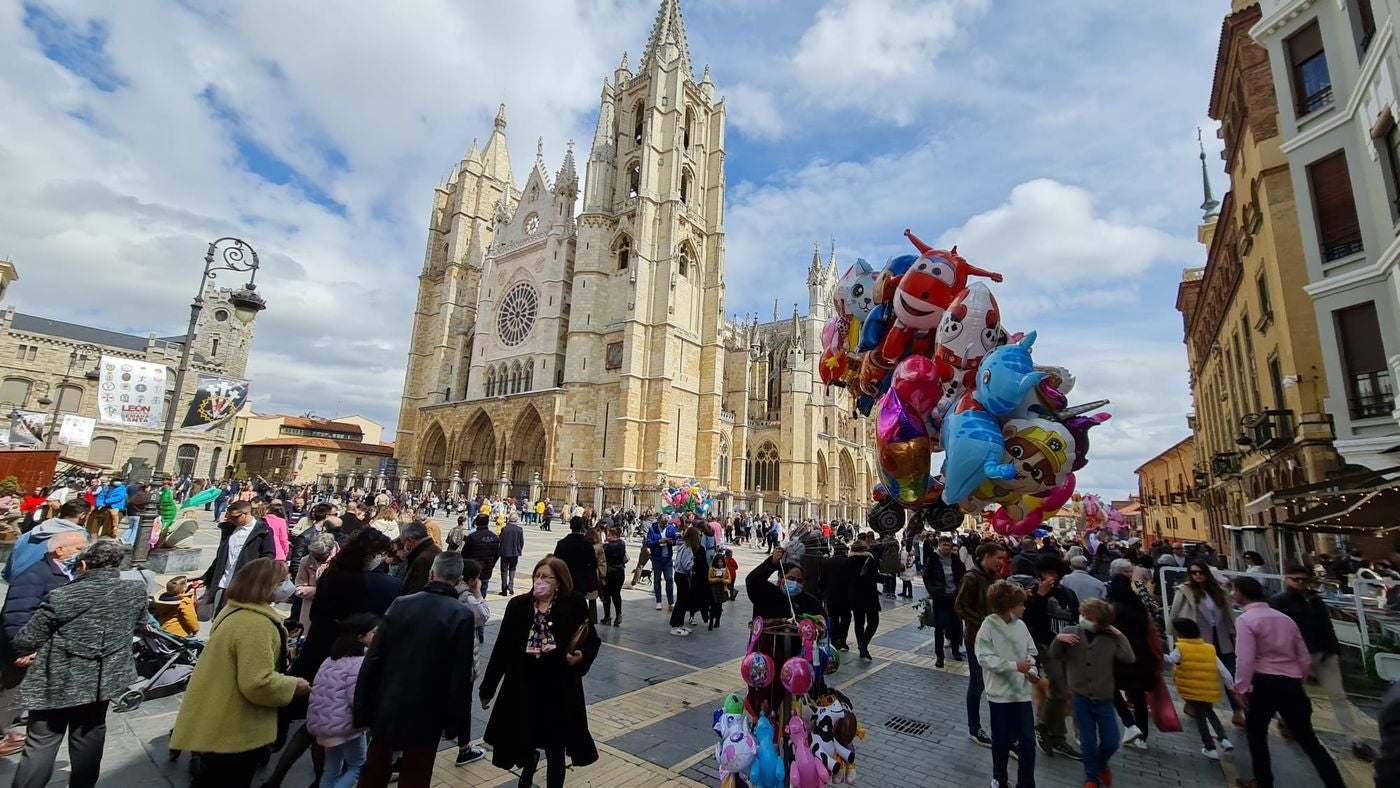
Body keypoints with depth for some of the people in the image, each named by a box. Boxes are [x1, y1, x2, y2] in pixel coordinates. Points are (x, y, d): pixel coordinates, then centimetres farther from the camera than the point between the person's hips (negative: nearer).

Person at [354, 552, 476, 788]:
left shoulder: (400, 603, -6)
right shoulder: (462, 616, -16)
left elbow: (373, 659, -3)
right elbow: (461, 677, -14)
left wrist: (362, 710, 7)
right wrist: (454, 723, -1)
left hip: (386, 709, 4)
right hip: (425, 715, -3)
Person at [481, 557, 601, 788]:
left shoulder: (574, 605, -11)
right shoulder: (518, 605, -5)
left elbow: (593, 642, -3)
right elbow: (502, 648, 1)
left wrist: (581, 656, -23)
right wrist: (487, 688, 5)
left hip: (559, 688, -3)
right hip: (523, 686, 3)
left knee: (555, 747, 10)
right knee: (521, 740, 20)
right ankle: (529, 761, 56)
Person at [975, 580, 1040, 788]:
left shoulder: (1020, 625, -4)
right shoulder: (988, 626, -17)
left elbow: (1031, 652, 6)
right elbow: (984, 658, -20)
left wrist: (1031, 671, -11)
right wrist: (1014, 665, -26)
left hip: (1022, 692, 4)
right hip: (999, 693, -3)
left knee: (1028, 740, 7)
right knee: (1001, 739, 13)